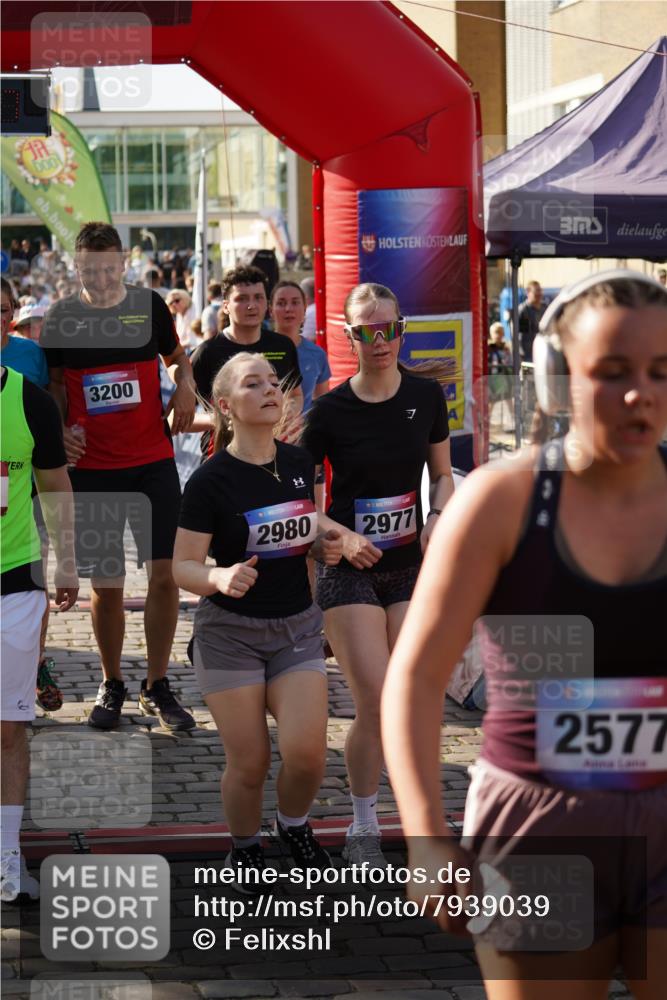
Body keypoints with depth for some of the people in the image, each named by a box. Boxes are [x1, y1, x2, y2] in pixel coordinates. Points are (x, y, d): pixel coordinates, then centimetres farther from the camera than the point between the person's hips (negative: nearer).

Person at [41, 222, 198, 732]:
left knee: (166, 574, -2)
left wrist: (186, 388, -2)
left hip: (154, 462, 1)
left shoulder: (150, 305, 2)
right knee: (106, 583, 3)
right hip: (92, 467, -1)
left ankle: (157, 686, 12)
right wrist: (59, 430, -4)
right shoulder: (60, 318, 1)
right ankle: (112, 685, 20)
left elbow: (178, 356, 18)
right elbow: (55, 383, 12)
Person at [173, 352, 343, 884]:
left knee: (307, 753, -9)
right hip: (230, 631, -3)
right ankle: (245, 849, 27)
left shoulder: (299, 463, 1)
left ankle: (295, 826, 22)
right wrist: (218, 577, -32)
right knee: (250, 763, -2)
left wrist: (327, 545, -4)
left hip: (297, 626, 3)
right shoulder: (211, 480, -13)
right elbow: (183, 565, -11)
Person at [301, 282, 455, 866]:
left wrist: (438, 518, -7)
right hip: (349, 570, -3)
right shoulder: (331, 410, -7)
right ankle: (363, 829, 9)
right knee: (375, 706, -9)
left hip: (413, 567, 3)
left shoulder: (426, 395, 1)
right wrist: (340, 536, -15)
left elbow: (443, 473, 12)